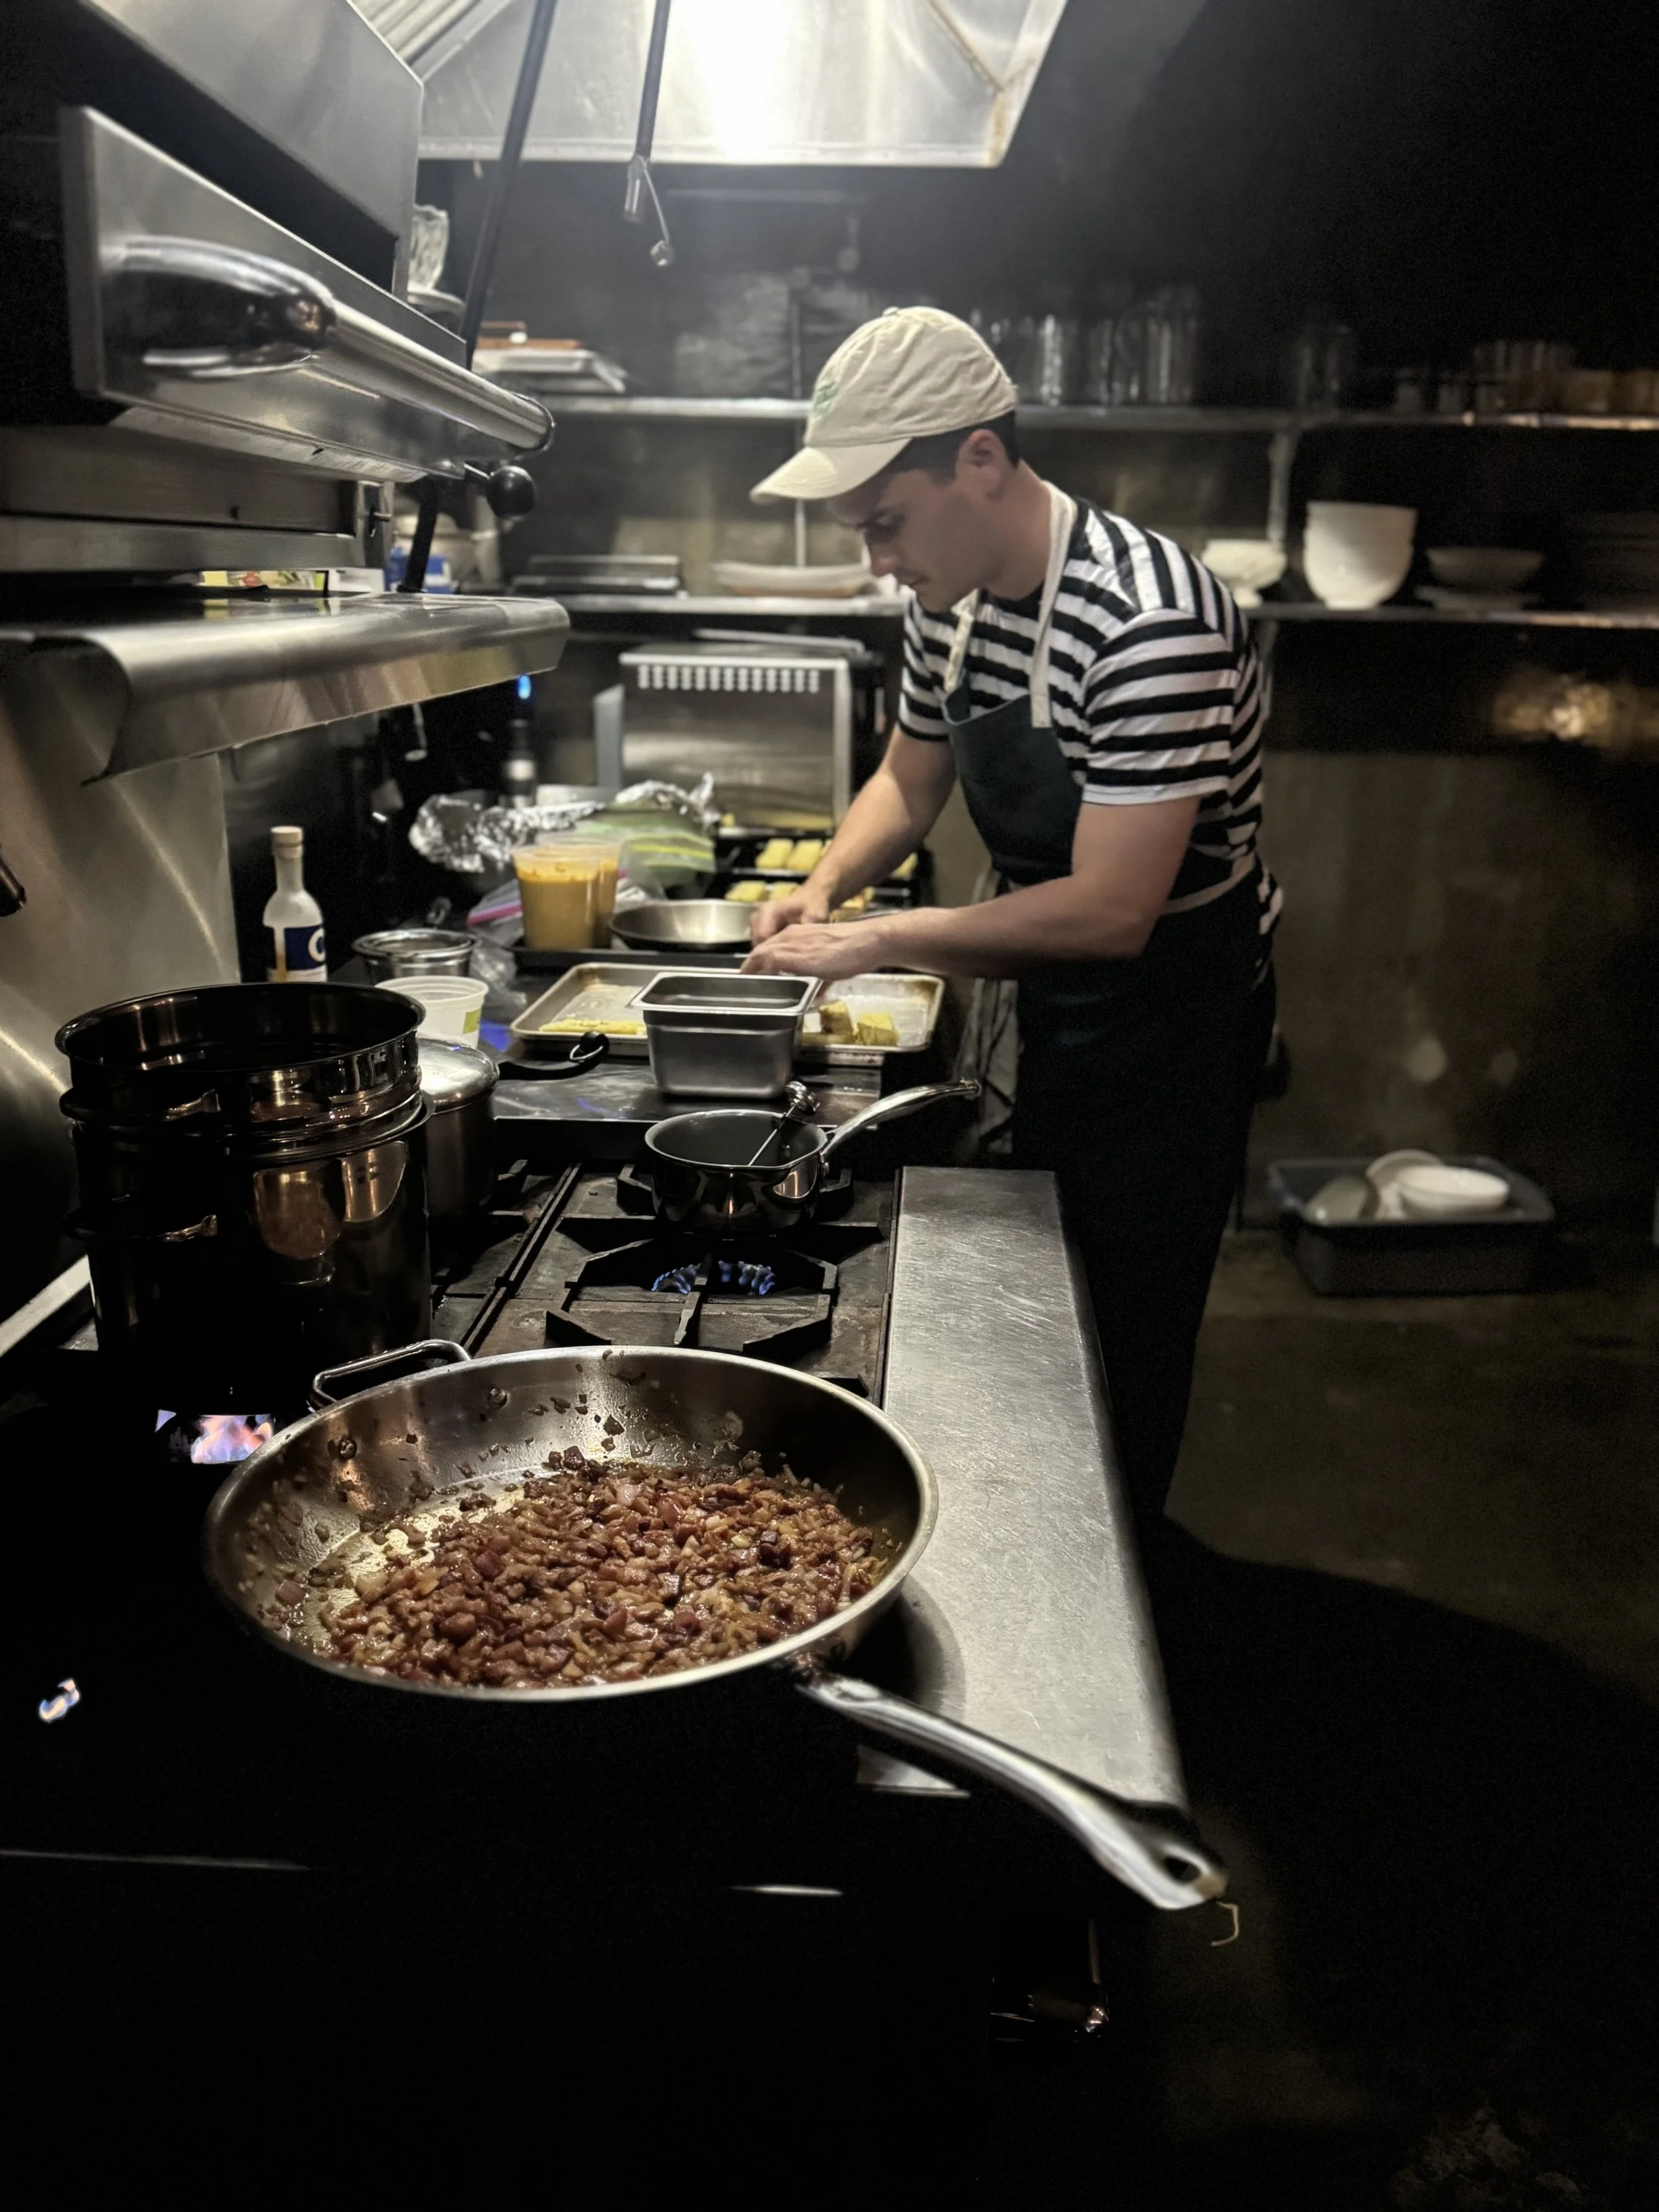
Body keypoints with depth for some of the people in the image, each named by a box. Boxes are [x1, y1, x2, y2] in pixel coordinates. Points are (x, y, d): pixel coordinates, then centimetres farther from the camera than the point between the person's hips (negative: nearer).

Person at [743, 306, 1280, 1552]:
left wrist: (877, 941, -27)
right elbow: (910, 777, 12)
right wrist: (827, 885, -7)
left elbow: (1111, 911, -33)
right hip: (1057, 996, 9)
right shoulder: (952, 600, -3)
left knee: (1122, 1348, 4)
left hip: (1176, 1002, -8)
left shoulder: (1149, 618, -30)